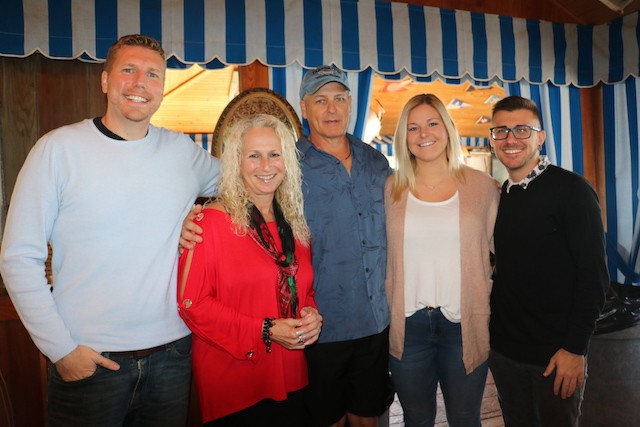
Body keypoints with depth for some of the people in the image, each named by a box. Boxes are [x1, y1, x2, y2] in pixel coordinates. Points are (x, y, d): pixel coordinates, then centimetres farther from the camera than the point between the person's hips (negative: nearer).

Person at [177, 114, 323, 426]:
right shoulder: (211, 221, -12)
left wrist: (312, 316, -7)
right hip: (232, 385, -5)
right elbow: (191, 303, -13)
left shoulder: (295, 224, 6)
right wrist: (265, 332, -18)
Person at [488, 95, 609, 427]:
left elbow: (594, 275, -14)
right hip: (503, 349, 5)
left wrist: (575, 347, -17)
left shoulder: (571, 189, -12)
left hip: (556, 353, -5)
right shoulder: (499, 196, 5)